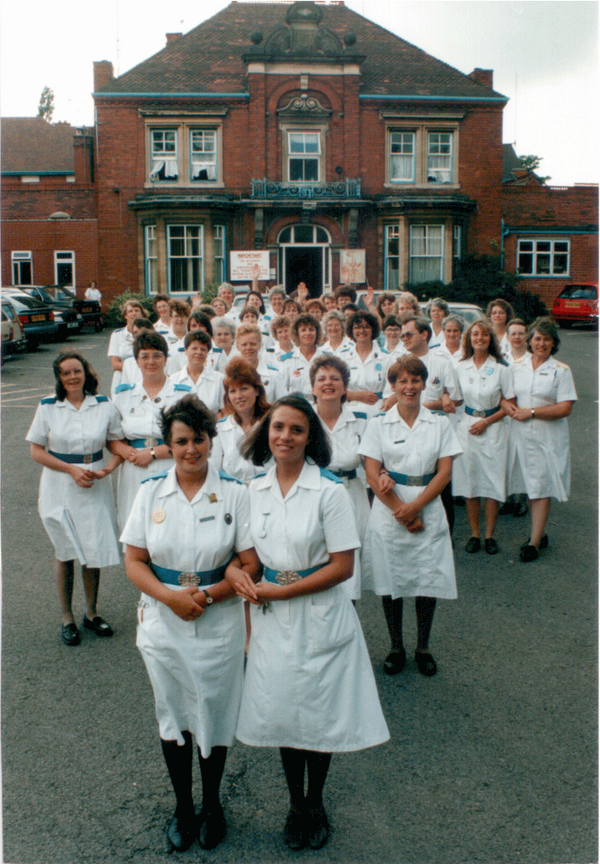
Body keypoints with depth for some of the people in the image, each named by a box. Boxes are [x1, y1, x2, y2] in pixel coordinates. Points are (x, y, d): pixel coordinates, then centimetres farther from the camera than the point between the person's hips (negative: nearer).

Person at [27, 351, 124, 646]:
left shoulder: (104, 406, 0)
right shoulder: (48, 407, -4)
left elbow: (118, 444, 7)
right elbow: (36, 450, -2)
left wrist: (107, 468, -13)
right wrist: (72, 470, -13)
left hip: (96, 489, 1)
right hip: (60, 490, -1)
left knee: (94, 551, 6)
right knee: (65, 553, 8)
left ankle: (91, 613, 25)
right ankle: (67, 618, 23)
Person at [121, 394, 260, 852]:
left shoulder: (234, 492, -9)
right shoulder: (151, 491, -2)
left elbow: (251, 563, -9)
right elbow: (134, 561, -2)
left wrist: (207, 595, -20)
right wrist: (170, 596, -17)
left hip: (219, 625, -2)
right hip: (162, 624, 2)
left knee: (214, 716, 13)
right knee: (172, 715, 17)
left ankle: (212, 803, 38)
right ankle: (183, 806, 39)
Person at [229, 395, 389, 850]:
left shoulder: (330, 491, -15)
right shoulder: (255, 489, 0)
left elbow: (342, 566, -16)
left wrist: (280, 590, -16)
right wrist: (235, 570, -12)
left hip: (320, 617, -4)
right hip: (272, 618, 4)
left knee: (319, 713, 11)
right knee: (283, 710, 15)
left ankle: (315, 805, 36)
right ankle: (295, 804, 38)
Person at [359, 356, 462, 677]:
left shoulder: (439, 424, 5)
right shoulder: (378, 424, 2)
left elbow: (444, 472, -1)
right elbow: (372, 475, -4)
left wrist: (415, 507, -12)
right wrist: (401, 511, -11)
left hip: (428, 511, 1)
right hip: (388, 512, -1)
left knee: (428, 580, 5)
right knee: (390, 580, 6)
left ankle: (423, 647, 24)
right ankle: (396, 647, 24)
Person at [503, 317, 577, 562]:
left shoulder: (561, 371, -4)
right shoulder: (517, 367, 9)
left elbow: (565, 408, -10)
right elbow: (506, 397, 12)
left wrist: (531, 412, -13)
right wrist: (510, 407, -11)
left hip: (548, 438, -4)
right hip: (521, 434, 4)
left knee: (541, 488, -3)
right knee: (529, 486, 9)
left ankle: (534, 542, 1)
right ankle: (539, 533, 23)